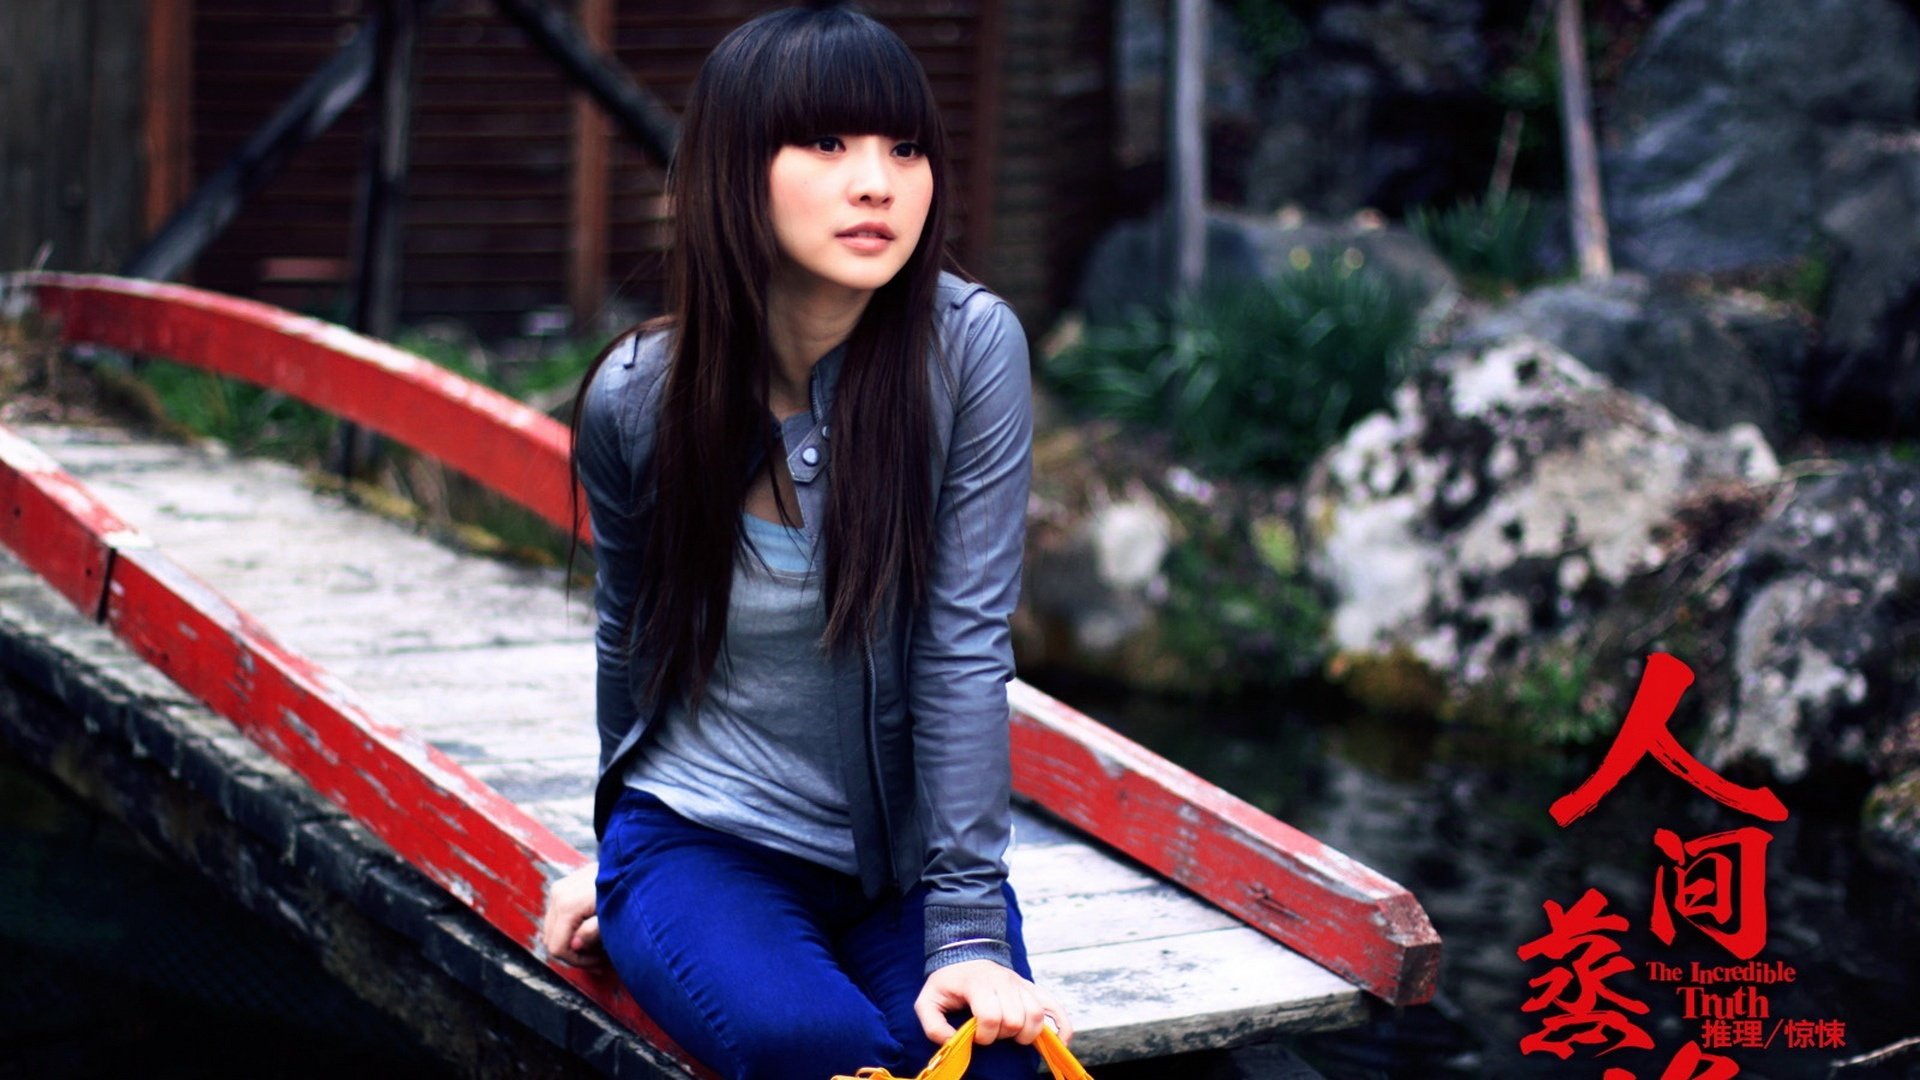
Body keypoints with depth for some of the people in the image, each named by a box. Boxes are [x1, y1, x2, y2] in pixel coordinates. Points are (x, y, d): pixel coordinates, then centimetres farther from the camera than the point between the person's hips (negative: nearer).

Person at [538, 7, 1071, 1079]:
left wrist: (968, 929, -19)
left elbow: (968, 645, -16)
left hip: (908, 849, 1)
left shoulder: (970, 347, -15)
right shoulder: (636, 397, -11)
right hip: (704, 839, 0)